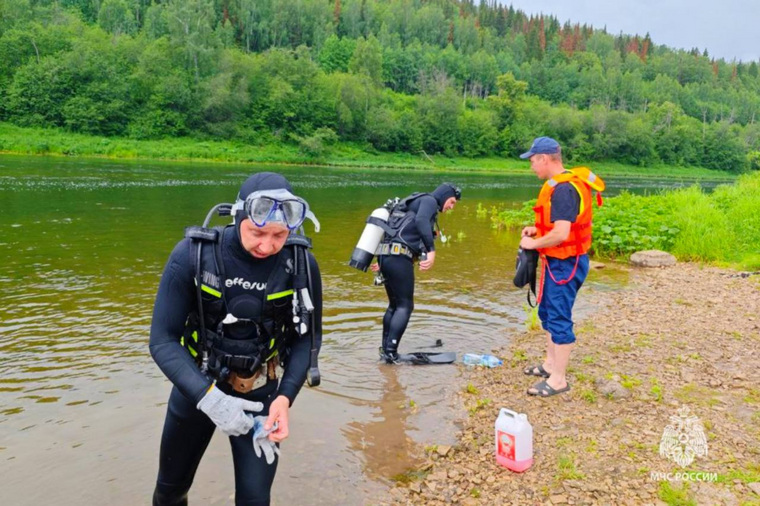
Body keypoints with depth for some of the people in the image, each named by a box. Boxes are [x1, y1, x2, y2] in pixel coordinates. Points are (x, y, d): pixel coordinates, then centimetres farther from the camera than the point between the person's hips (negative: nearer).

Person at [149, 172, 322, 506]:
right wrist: (209, 398, -32)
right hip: (196, 385, 1)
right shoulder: (192, 254, -23)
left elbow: (308, 337, -8)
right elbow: (162, 340, -20)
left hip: (260, 392, 0)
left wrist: (285, 397, -22)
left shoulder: (301, 264, -20)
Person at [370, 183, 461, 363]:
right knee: (405, 306, -4)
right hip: (399, 257, -9)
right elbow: (421, 221, -22)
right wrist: (431, 251, -27)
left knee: (394, 305, 17)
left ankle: (385, 350, 22)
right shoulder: (429, 200, 1)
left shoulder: (417, 203, 29)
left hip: (386, 256, 9)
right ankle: (390, 353, -6)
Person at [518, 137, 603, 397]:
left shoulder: (563, 189, -23)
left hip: (565, 264, -11)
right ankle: (550, 364, 34)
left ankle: (558, 380, 8)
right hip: (557, 261, 11)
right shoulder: (561, 184, 10)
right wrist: (537, 229, 10)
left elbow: (561, 233, -29)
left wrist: (533, 244, -15)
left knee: (559, 318, -2)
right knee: (547, 312, 20)